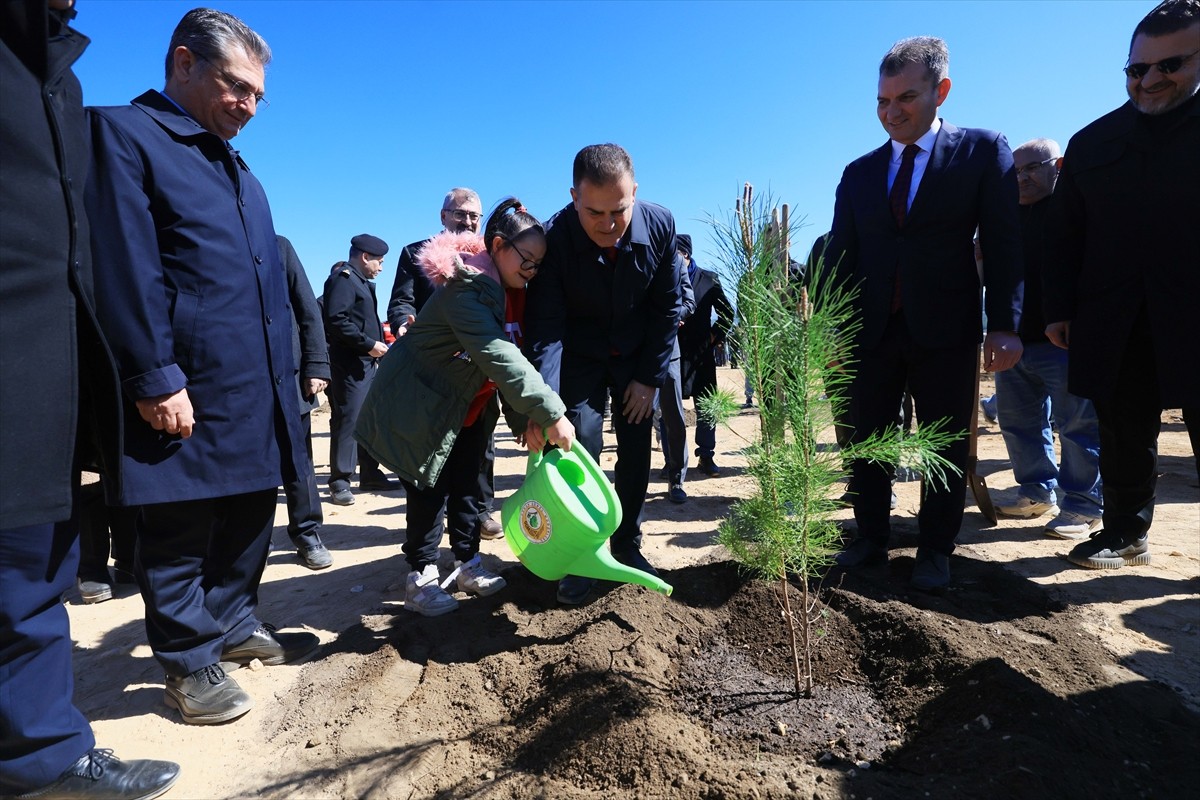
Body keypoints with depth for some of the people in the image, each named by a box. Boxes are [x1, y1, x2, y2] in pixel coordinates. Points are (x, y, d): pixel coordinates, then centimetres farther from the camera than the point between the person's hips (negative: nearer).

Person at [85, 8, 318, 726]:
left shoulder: (235, 167, 21)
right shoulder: (124, 134, -3)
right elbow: (126, 272, -14)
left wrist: (285, 377, 16)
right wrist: (156, 381, -18)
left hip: (259, 388, 8)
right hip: (189, 393, -8)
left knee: (250, 516, 16)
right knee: (181, 531, 5)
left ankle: (234, 625, 33)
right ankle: (190, 660, 19)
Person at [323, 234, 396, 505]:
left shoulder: (361, 282, 22)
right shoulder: (343, 279, -9)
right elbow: (336, 320, -20)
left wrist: (378, 346, 13)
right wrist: (369, 344, -18)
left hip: (368, 363, 10)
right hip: (350, 365, -10)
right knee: (347, 420, -9)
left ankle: (370, 474, 20)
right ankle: (339, 481, -4)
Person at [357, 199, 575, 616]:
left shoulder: (511, 292, 0)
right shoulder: (467, 290, -29)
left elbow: (512, 355, -5)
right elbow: (499, 358, -41)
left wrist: (526, 417, -17)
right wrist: (551, 413, -45)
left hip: (469, 405, 8)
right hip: (420, 404, -8)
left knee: (465, 484, 13)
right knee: (430, 490, -1)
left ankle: (468, 563, 26)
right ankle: (420, 578, 14)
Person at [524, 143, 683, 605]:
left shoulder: (660, 226, -20)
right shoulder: (554, 238, -27)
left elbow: (667, 307, -9)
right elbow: (545, 325, -27)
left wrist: (650, 377, -9)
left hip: (637, 355, 2)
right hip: (579, 356, -2)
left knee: (636, 453, 4)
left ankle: (627, 546, 22)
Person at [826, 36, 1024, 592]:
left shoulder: (983, 151, 3)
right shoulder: (859, 173, 11)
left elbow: (1002, 243, -2)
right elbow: (840, 257, 9)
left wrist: (1003, 325, -10)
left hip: (945, 332, -2)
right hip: (872, 332, 3)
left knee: (945, 446, 5)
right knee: (866, 442, 6)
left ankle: (935, 552, 19)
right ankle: (871, 540, 20)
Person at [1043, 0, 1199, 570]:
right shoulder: (1093, 142, 13)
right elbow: (1063, 234, 11)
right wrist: (1059, 309, 4)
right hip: (1115, 324, 2)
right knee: (1124, 434, 9)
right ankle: (1126, 533, 21)